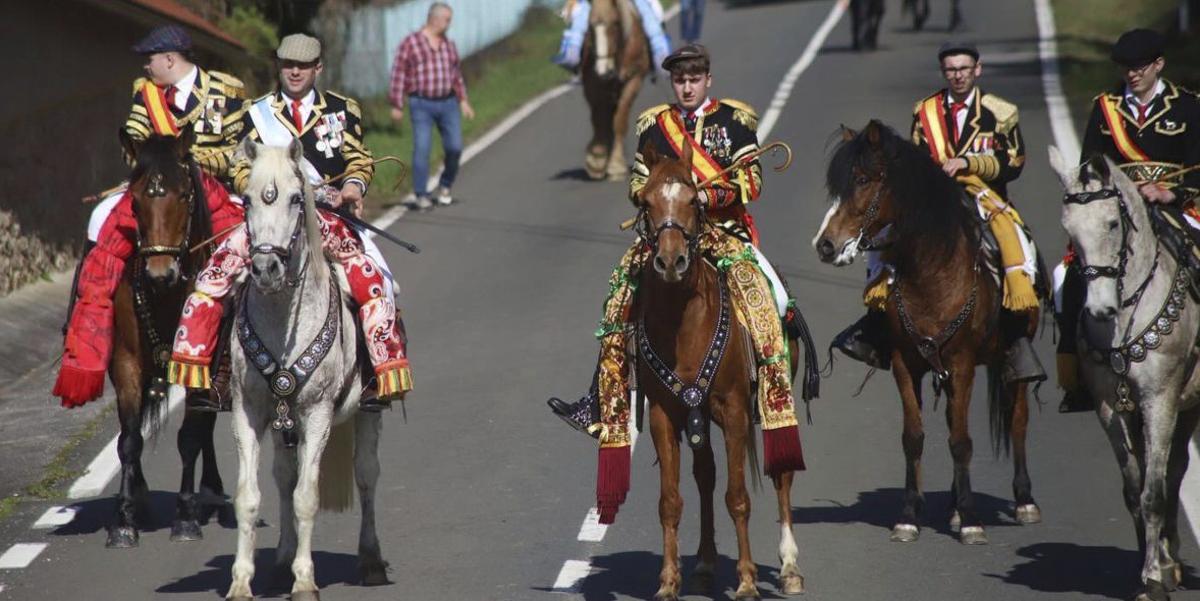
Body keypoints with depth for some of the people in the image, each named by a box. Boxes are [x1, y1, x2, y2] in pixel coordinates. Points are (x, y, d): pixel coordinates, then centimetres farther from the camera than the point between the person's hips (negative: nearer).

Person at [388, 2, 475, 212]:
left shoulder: (448, 45, 14)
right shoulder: (410, 43, -2)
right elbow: (399, 75, -3)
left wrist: (463, 101, 14)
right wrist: (397, 106, -6)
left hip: (448, 103, 4)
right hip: (422, 105, -4)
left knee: (455, 147, -2)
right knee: (422, 149, -10)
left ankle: (444, 188, 20)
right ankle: (420, 196, -5)